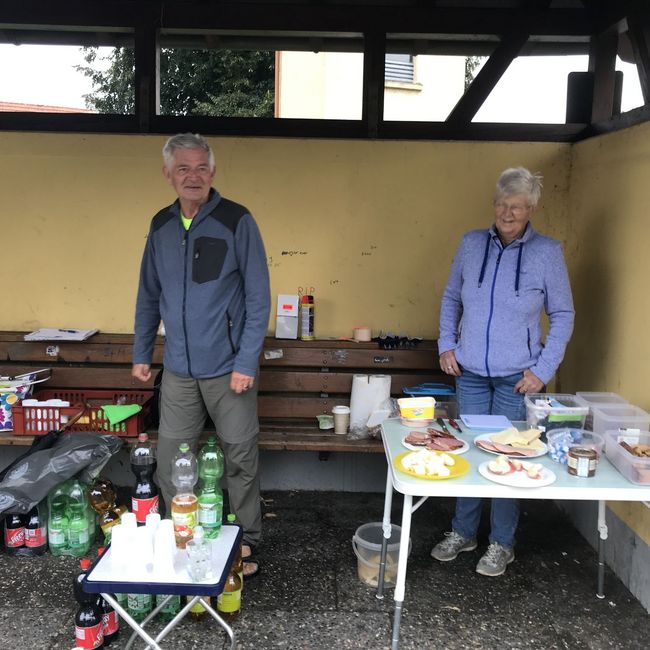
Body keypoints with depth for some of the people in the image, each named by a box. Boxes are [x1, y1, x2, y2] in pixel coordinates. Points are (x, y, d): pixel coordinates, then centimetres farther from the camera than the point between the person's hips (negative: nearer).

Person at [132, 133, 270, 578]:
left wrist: (247, 362, -13)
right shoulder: (161, 225, 7)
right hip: (178, 369, 4)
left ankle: (247, 545, 24)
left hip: (228, 368, -4)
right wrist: (141, 353, 15)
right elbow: (149, 295, 16)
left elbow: (258, 298, -9)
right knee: (171, 460, 9)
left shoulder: (237, 222, -8)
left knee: (241, 458, 6)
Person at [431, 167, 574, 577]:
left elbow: (563, 315, -1)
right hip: (470, 373, 3)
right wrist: (446, 345, 2)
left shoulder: (547, 252, -7)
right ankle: (463, 532, 30)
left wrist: (543, 370, -7)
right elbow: (451, 297, 12)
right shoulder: (471, 244, 0)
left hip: (517, 377, -2)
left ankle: (502, 544, 25)